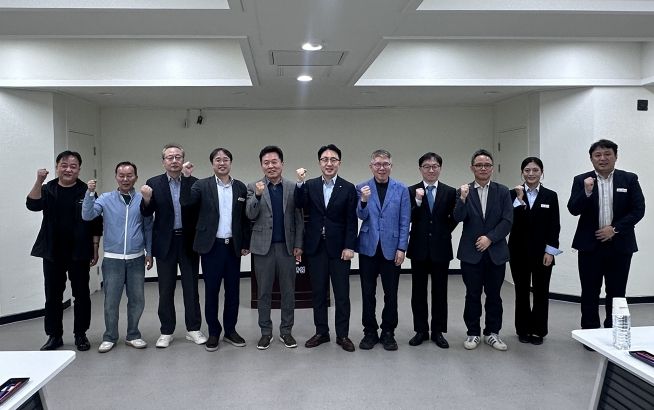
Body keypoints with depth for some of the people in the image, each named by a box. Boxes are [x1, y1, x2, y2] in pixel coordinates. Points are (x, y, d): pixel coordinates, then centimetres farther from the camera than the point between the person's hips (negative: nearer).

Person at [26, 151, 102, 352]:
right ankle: (54, 336, 21)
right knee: (53, 296, 9)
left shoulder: (86, 192, -2)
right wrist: (39, 181, -27)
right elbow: (32, 205, -16)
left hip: (79, 253, -2)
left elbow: (96, 224, -1)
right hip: (52, 254, 2)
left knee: (81, 295, 6)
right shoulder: (47, 190, 4)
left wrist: (95, 250, -4)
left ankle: (81, 335, 19)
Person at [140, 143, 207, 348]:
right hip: (165, 243, 0)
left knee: (191, 288, 8)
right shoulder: (154, 183, 1)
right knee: (166, 290, 9)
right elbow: (147, 214, -4)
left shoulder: (194, 182, 0)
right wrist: (146, 199, -22)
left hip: (188, 242, 0)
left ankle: (193, 329, 19)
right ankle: (166, 331, 20)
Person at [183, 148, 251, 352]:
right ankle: (213, 332, 18)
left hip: (233, 247, 2)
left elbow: (245, 218, 9)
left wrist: (246, 244, 7)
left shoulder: (241, 187, 7)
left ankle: (230, 330, 23)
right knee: (211, 290, 5)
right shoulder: (202, 185, 0)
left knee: (232, 290, 10)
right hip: (211, 246, -2)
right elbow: (187, 203, -15)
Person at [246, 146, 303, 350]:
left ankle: (286, 331, 21)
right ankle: (265, 332, 20)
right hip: (263, 246, -1)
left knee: (288, 291, 8)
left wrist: (298, 245, -1)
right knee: (264, 292, 8)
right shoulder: (253, 187, 2)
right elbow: (250, 215, -8)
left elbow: (298, 219, 5)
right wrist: (258, 195, -23)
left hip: (287, 246, 1)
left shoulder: (293, 187, 4)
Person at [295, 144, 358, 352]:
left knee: (342, 294, 4)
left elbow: (351, 221, -3)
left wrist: (349, 247, -10)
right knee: (318, 292, 10)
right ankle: (321, 332, 21)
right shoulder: (310, 186, 5)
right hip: (316, 247, 2)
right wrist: (299, 183, -23)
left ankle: (342, 335, 14)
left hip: (339, 248, -2)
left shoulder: (348, 188, 0)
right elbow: (300, 205, -12)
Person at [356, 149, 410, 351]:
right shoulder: (362, 188, 3)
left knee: (391, 293, 6)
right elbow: (362, 216, -5)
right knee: (368, 293, 7)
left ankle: (388, 332, 20)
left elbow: (405, 221, -1)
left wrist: (401, 248, -6)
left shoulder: (401, 189, 1)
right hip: (368, 247, 1)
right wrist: (364, 201, -25)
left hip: (391, 247, 0)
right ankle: (370, 332, 20)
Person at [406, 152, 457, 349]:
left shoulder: (450, 192, 2)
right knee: (418, 292, 8)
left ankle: (438, 331, 18)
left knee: (440, 292, 7)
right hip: (419, 248, 0)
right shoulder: (412, 191, 0)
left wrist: (443, 233, 1)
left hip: (441, 248, 0)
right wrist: (418, 201, -20)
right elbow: (408, 219, -9)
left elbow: (454, 219, 7)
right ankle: (421, 330, 19)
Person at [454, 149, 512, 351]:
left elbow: (507, 220, -3)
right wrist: (463, 199, -26)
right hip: (471, 253, -1)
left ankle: (492, 333, 22)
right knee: (473, 295, 6)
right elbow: (458, 218, -10)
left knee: (494, 295, 9)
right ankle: (473, 333, 18)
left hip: (496, 252, 1)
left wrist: (490, 238, -13)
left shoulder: (502, 191, 3)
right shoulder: (464, 191, 2)